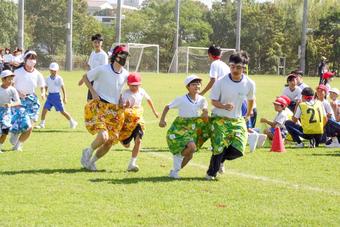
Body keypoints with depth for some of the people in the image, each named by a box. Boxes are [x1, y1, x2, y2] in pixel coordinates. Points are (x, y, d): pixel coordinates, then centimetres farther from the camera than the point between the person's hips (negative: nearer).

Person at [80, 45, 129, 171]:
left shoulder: (125, 75, 3)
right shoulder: (103, 70, -13)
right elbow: (85, 77, 1)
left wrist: (121, 101, 9)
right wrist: (93, 92, -10)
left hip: (114, 111, 6)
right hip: (98, 107, -6)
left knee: (109, 143, 3)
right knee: (103, 136, -25)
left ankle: (91, 161, 28)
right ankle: (88, 152, 7)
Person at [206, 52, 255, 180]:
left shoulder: (249, 84, -4)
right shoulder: (221, 82, -12)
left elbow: (251, 99, 16)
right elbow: (213, 101, -6)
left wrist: (248, 114, 26)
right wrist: (224, 106, -26)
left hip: (238, 120, 3)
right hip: (220, 119, -3)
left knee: (238, 150, -10)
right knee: (219, 148, -9)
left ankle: (221, 160, 22)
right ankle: (211, 173, 13)